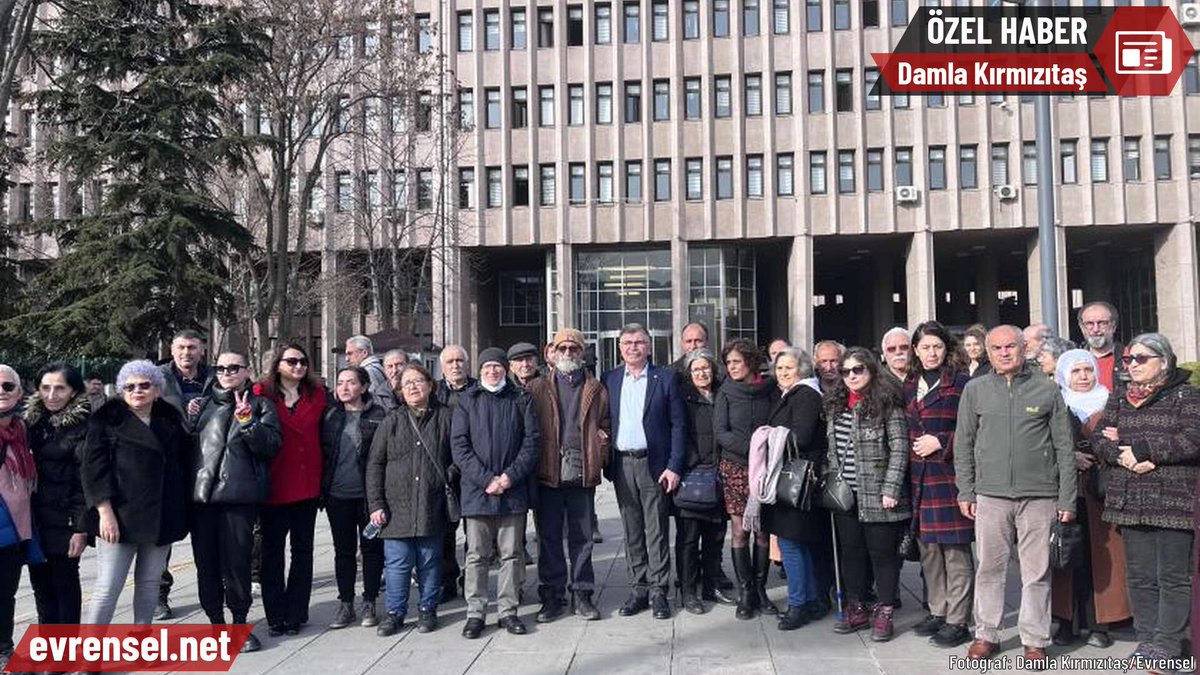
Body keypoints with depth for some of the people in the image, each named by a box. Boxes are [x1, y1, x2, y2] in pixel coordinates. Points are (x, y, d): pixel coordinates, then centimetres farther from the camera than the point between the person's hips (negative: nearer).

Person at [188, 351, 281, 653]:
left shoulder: (260, 405, 8)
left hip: (239, 495, -3)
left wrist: (247, 421, -14)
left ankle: (240, 622, 15)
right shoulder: (203, 403, 16)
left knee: (237, 560, 0)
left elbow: (272, 446, -4)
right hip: (201, 494, 3)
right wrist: (188, 419, 0)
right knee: (206, 560, 7)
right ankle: (216, 621, 21)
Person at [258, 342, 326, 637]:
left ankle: (295, 614, 18)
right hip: (274, 483, -3)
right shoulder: (263, 393, -2)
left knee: (303, 549, 8)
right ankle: (275, 616, 15)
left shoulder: (316, 394, 7)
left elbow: (317, 432, 5)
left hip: (307, 483, 3)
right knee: (272, 549, 6)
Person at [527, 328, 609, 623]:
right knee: (548, 537, 5)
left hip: (583, 473, 1)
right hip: (548, 473, -1)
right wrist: (534, 463, -6)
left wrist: (601, 457, -5)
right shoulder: (537, 388, 8)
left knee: (582, 537, 7)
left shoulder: (596, 389, 11)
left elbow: (606, 426, 10)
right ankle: (551, 596, 15)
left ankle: (581, 594, 18)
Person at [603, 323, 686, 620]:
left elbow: (678, 425, -2)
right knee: (632, 531, 10)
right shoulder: (610, 380, 8)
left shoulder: (665, 378, 0)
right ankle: (639, 589, 18)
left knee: (656, 531, 2)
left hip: (654, 464, -3)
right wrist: (604, 462, 0)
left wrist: (674, 466, -9)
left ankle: (658, 591, 11)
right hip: (622, 465, 3)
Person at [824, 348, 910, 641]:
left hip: (877, 495, -6)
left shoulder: (886, 403, -9)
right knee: (850, 551, 13)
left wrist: (890, 490, -16)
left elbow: (899, 449, -12)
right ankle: (857, 609, 26)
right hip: (845, 494, 6)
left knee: (882, 553, 4)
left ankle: (884, 613, 15)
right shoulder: (835, 405, 11)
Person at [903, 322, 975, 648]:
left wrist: (941, 442, -13)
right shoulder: (910, 386, 15)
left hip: (950, 475, -6)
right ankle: (937, 611, 24)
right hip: (920, 477, 6)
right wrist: (915, 446, 8)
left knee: (956, 548, -2)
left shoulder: (961, 382, -4)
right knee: (928, 547, 12)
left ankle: (957, 621, 6)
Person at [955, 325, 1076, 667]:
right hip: (991, 495, 1)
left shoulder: (1047, 390, 2)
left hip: (1039, 496, -1)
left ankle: (1034, 640, 19)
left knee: (1037, 572, 6)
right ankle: (986, 635, 20)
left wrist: (1067, 498, 1)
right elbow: (963, 444, 9)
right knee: (989, 568, 8)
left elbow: (1064, 447, 4)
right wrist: (965, 492, 4)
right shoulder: (975, 390, 5)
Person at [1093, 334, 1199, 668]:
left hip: (1173, 500, -5)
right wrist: (1124, 457, -13)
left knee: (1173, 575, 1)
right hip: (1130, 501, 5)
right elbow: (1100, 439, 6)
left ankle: (1168, 641, 10)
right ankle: (1147, 637, 19)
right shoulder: (1119, 399, 14)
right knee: (1140, 576, 10)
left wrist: (1140, 450, -13)